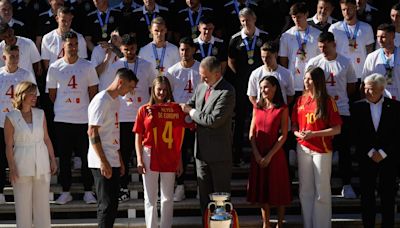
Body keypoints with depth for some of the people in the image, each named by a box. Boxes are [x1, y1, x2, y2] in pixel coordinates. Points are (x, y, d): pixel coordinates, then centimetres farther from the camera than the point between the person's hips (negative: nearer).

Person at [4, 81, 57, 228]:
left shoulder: (40, 114, 5)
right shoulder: (11, 118, -5)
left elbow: (46, 139, 9)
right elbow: (9, 146, -6)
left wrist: (53, 160, 5)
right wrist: (12, 168, -12)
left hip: (42, 164, 3)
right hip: (22, 166, -3)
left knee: (42, 203, 8)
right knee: (23, 204, 3)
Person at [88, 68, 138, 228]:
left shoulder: (116, 100, 14)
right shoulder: (101, 101, -14)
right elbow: (92, 133, -18)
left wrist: (120, 160, 17)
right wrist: (103, 162, -20)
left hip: (113, 162, 9)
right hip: (102, 163, -9)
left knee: (112, 205, 12)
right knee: (106, 205, -6)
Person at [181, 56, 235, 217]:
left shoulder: (226, 92, -18)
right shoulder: (201, 87, 9)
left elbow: (214, 120, -25)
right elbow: (189, 106, 17)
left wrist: (192, 112, -13)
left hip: (219, 152, -8)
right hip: (202, 150, 8)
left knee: (221, 194, 2)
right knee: (204, 194, 15)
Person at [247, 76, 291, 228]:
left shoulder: (282, 109, -5)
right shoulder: (257, 107, 9)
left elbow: (283, 135, -9)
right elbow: (252, 133, 5)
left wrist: (269, 156, -14)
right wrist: (257, 155, -7)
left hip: (275, 155, -4)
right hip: (258, 156, 4)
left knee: (278, 190, 4)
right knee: (262, 189, 8)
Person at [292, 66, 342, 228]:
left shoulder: (327, 101, -6)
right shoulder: (301, 100, 7)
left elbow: (337, 129, -9)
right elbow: (294, 125, 14)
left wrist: (313, 134, -17)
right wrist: (298, 133, -9)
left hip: (322, 149, -4)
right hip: (303, 148, 4)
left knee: (322, 191, 1)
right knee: (305, 190, 9)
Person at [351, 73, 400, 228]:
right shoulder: (358, 107, 2)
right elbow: (356, 134, 0)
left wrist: (383, 153, -10)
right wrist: (370, 152, -8)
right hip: (366, 157, 1)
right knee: (366, 195, 3)